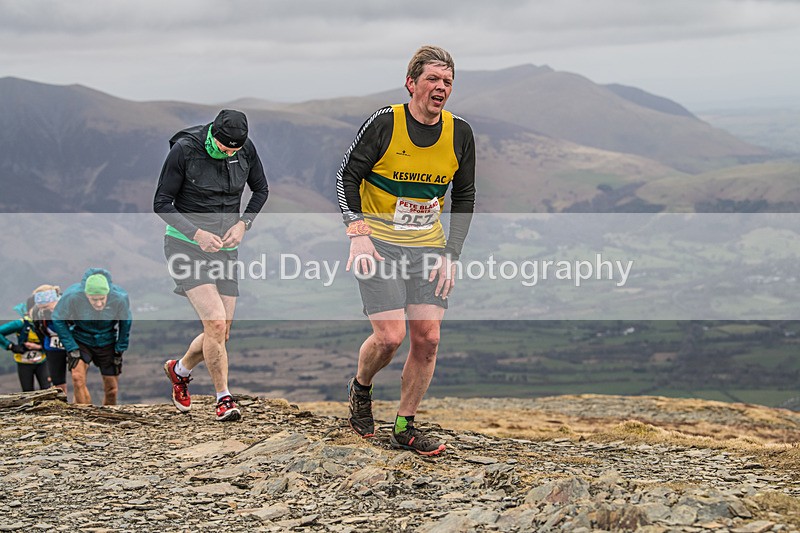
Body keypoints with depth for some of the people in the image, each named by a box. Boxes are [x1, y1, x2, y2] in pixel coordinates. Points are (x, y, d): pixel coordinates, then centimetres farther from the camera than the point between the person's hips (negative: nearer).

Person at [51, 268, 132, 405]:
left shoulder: (120, 298, -25)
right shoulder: (72, 296, -29)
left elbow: (126, 322, -3)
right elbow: (58, 320, -11)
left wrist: (119, 351, -1)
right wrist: (71, 348, -15)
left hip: (106, 342, 1)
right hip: (80, 341, -1)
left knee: (112, 389, 5)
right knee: (78, 378, -24)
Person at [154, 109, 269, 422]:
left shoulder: (247, 150, -4)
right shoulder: (184, 149, -16)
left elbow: (261, 190, 13)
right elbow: (161, 203, -9)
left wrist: (243, 224, -4)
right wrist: (195, 233, -22)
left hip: (225, 251, 5)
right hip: (186, 246, -5)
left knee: (221, 335, 4)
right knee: (215, 323, -21)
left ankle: (179, 370, 34)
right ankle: (224, 399, -7)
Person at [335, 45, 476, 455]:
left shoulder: (459, 133, 0)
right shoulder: (384, 123, -12)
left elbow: (464, 197, 10)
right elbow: (347, 175, -6)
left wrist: (450, 254, 2)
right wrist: (357, 233, -17)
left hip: (427, 245, 4)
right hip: (378, 243, -4)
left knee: (427, 338, -3)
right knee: (390, 336, -14)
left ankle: (405, 427, 12)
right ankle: (360, 389, 19)